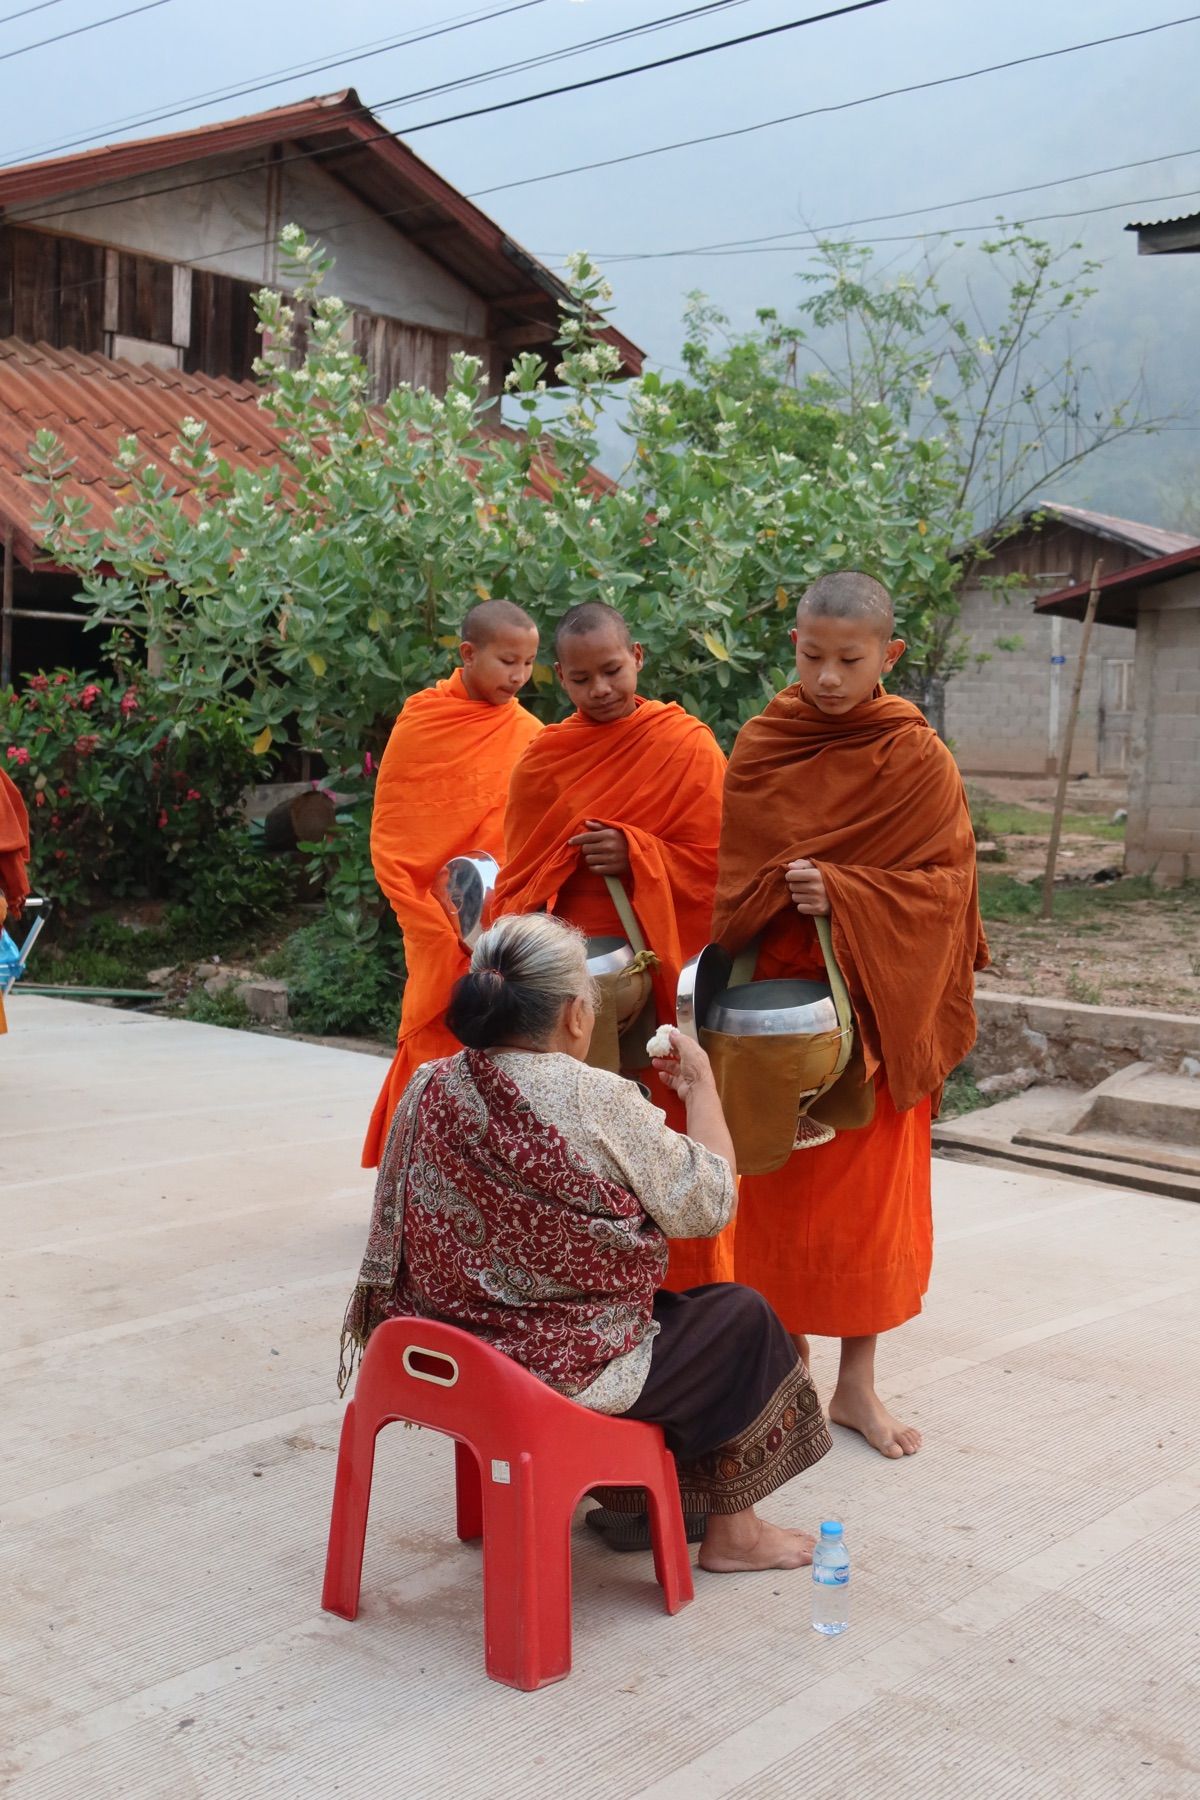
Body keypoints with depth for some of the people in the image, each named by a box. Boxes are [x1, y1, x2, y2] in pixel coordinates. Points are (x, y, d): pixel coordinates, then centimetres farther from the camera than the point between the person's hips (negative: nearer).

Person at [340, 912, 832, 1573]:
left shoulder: (427, 1089, -4)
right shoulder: (600, 1102, -22)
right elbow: (707, 1207, -11)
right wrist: (701, 1086, 0)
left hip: (450, 1353, 7)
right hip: (570, 1370, -7)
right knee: (743, 1318, 15)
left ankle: (630, 1493, 41)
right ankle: (732, 1533, 26)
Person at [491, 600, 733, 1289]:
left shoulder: (687, 747, -2)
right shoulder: (544, 758, 9)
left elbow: (716, 863, -3)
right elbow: (519, 876, 14)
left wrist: (635, 854, -17)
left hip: (661, 971, -3)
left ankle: (686, 1289, 11)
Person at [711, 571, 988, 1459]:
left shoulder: (919, 759, -5)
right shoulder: (761, 745, 2)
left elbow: (944, 882, -9)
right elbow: (726, 873, 6)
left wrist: (843, 893, -23)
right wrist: (781, 892, -13)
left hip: (875, 1007, -2)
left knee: (869, 1193, 6)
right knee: (779, 1190, 8)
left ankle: (857, 1380, 20)